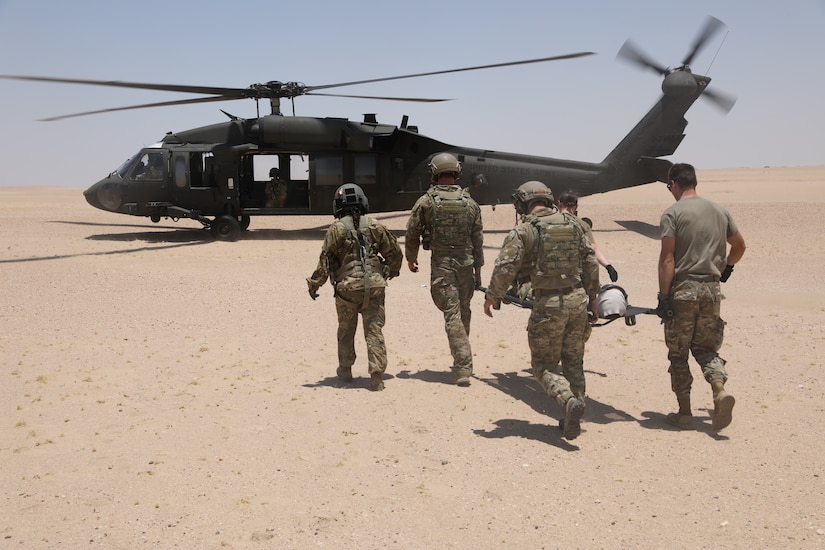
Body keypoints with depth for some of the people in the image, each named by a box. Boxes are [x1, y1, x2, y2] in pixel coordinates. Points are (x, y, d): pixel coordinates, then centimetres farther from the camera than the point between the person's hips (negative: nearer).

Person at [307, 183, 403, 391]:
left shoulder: (337, 228, 0)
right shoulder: (375, 226, 8)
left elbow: (325, 259, -5)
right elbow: (395, 253, 14)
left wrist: (314, 284, 4)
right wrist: (391, 272, 32)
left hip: (347, 286, -1)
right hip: (374, 286, 1)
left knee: (346, 330, 16)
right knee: (374, 330, 1)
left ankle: (345, 370, 28)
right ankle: (377, 374, -8)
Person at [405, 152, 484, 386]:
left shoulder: (425, 202, -5)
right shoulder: (470, 203, 3)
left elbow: (412, 234, 1)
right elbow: (478, 239, 5)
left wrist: (411, 259, 17)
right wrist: (478, 269, 13)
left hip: (441, 264, -3)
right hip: (466, 263, 3)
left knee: (452, 315, -3)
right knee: (463, 312, 17)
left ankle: (463, 367, -9)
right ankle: (461, 359, 29)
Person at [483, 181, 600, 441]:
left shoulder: (523, 231, -7)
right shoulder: (573, 225, 9)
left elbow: (505, 267, -12)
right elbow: (590, 262, 12)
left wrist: (492, 296, 2)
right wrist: (591, 296, 23)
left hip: (548, 305, -5)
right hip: (577, 300, 5)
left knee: (543, 365, 8)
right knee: (573, 362, 17)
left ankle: (570, 401, -17)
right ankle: (572, 420, 22)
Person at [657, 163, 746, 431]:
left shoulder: (673, 213, -7)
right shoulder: (719, 211, 10)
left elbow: (667, 259, -14)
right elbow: (739, 245, 21)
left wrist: (663, 296, -13)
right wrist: (726, 268, 38)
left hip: (683, 290, -5)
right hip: (712, 290, 5)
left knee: (678, 353, 6)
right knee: (705, 348, 16)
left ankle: (684, 413, 11)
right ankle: (720, 391, -9)